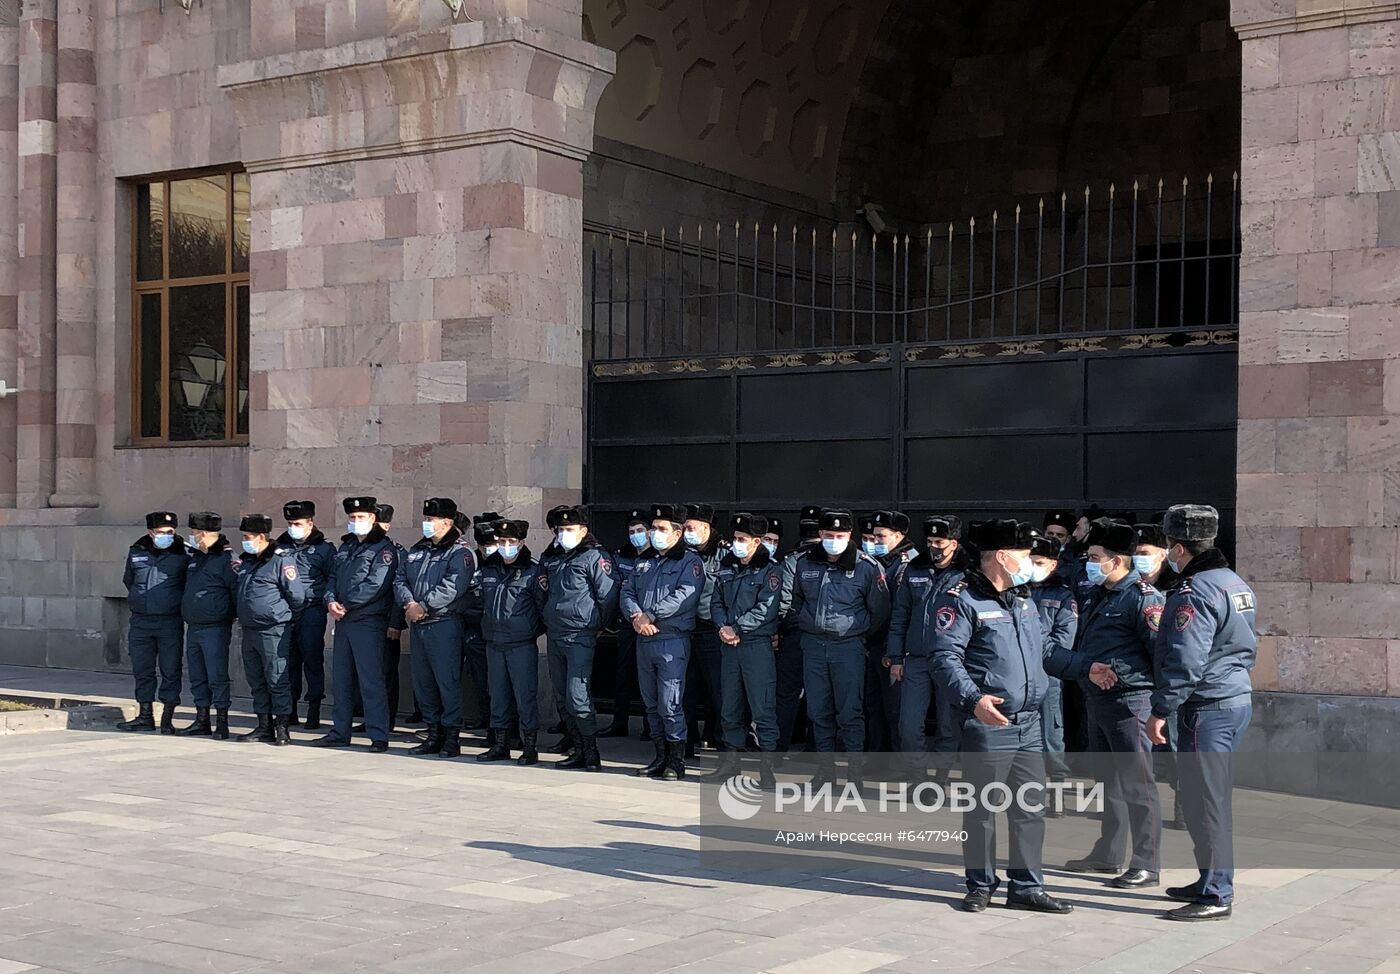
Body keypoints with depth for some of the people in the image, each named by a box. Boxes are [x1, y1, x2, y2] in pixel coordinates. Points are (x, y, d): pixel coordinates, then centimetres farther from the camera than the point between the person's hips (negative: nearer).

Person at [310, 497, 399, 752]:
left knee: (370, 680, -9)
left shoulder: (384, 548, -7)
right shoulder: (346, 546, 19)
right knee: (341, 678, 12)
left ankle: (379, 736, -6)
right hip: (343, 621, 8)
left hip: (368, 622, -8)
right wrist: (331, 600, -5)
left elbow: (375, 585, -17)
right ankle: (340, 733, 21)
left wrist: (346, 605, -15)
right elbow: (334, 576, 16)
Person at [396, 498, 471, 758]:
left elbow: (451, 588, -18)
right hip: (418, 626, 8)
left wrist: (423, 607, -19)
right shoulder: (415, 551, 18)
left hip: (445, 624, -7)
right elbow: (400, 580, 9)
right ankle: (434, 735, 20)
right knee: (423, 683, 11)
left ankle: (452, 737, -1)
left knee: (447, 681, -7)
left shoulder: (460, 554, -5)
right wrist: (409, 603, -9)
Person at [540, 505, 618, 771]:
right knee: (562, 699, 9)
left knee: (577, 698, -13)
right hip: (554, 637, 8)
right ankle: (576, 750, 17)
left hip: (580, 637, -8)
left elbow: (608, 595, -10)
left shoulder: (595, 557, -7)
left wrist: (598, 625, -3)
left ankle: (591, 752, -4)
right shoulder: (555, 560, 17)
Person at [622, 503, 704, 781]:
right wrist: (635, 616, -11)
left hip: (673, 641, -7)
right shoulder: (644, 562, 19)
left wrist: (650, 615, -19)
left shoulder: (690, 561, -3)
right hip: (644, 641, 7)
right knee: (652, 704, 11)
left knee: (670, 705, -8)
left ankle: (676, 761, -1)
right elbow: (627, 592, 10)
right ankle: (660, 758, 19)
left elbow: (684, 596, -17)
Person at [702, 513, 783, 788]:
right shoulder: (727, 567, 12)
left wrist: (737, 629, -13)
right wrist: (724, 627, -7)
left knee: (763, 708, -6)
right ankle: (729, 762, 22)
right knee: (729, 708, 12)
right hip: (730, 646, 6)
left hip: (758, 644, -6)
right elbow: (716, 602, 12)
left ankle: (767, 769, -3)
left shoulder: (770, 570, -7)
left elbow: (765, 610, -15)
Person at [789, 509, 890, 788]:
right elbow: (797, 600, 23)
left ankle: (854, 770, 5)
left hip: (848, 647, -4)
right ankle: (826, 766, 18)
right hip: (813, 645, 4)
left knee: (849, 712, -4)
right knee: (818, 710, 8)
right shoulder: (806, 564, 5)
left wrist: (858, 631, 7)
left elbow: (879, 610, 4)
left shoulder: (866, 567, -7)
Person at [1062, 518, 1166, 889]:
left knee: (1136, 785, -6)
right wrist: (1081, 671, 18)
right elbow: (1081, 646, 26)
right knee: (1110, 781, 18)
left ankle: (1146, 865, -1)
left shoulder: (1142, 597, -13)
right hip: (1097, 701, 10)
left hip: (1129, 702, -9)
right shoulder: (1097, 596, 15)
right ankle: (1108, 855, 28)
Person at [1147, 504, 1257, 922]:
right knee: (1215, 797, 17)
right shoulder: (1235, 583, 13)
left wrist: (1161, 710, -17)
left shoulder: (1194, 594, -18)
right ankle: (1212, 882, 26)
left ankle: (1216, 896, -1)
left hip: (1207, 708, -10)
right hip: (1237, 699, 10)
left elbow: (1185, 662, -23)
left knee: (1204, 800, -5)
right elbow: (1247, 647, 21)